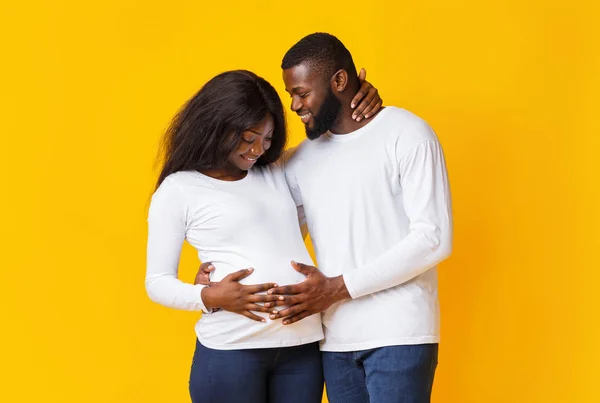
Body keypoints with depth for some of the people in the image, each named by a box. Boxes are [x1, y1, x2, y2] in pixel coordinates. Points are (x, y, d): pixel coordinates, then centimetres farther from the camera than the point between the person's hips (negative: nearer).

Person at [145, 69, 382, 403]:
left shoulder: (278, 174, 16)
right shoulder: (178, 190, 3)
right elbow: (158, 281, 2)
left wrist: (364, 104, 14)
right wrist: (209, 297, -16)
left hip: (303, 345, 5)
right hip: (230, 349, -4)